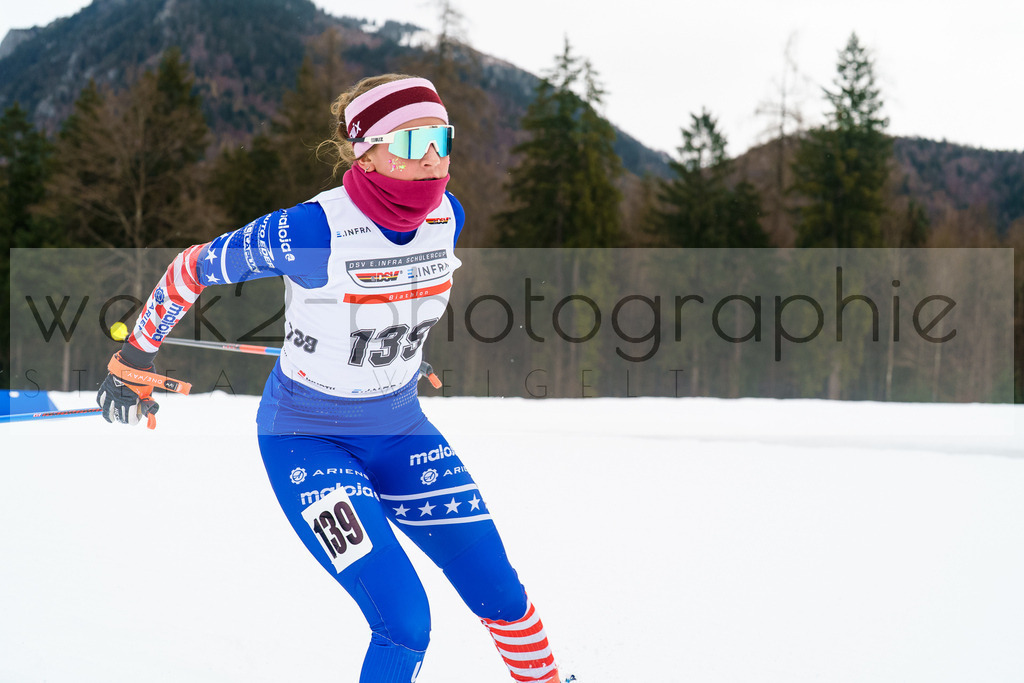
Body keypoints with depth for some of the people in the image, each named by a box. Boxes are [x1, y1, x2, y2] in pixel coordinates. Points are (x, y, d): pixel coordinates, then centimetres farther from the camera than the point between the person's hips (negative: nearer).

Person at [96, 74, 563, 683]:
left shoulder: (446, 215, -9)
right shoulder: (314, 230, -27)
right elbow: (194, 268, -13)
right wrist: (136, 360, -3)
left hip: (400, 427, 6)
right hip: (308, 438, -5)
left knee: (501, 593, 4)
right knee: (405, 623, -16)